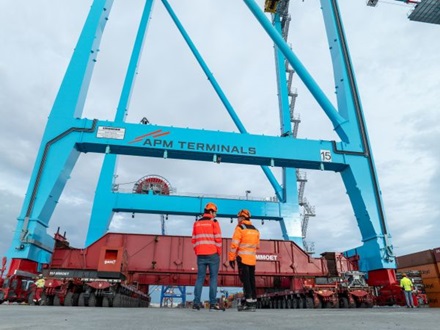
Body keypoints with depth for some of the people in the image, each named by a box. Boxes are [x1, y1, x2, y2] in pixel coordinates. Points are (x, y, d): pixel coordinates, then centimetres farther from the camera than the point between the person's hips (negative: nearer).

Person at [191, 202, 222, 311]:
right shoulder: (213, 222, -4)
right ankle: (213, 303, 2)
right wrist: (219, 252, 3)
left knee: (200, 277, 8)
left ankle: (196, 303, 5)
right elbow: (218, 239, -8)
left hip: (200, 255, 4)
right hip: (212, 254, -4)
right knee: (213, 277, 3)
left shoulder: (197, 223, 11)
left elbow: (193, 240, 10)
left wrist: (197, 252, 15)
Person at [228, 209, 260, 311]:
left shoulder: (240, 228, -8)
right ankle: (253, 302, 17)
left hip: (242, 258, -6)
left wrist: (231, 258, -6)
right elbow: (257, 246, 16)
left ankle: (249, 302, -4)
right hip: (252, 259, 6)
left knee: (245, 280, -2)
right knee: (252, 281, 12)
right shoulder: (256, 230, 11)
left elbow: (234, 244, -12)